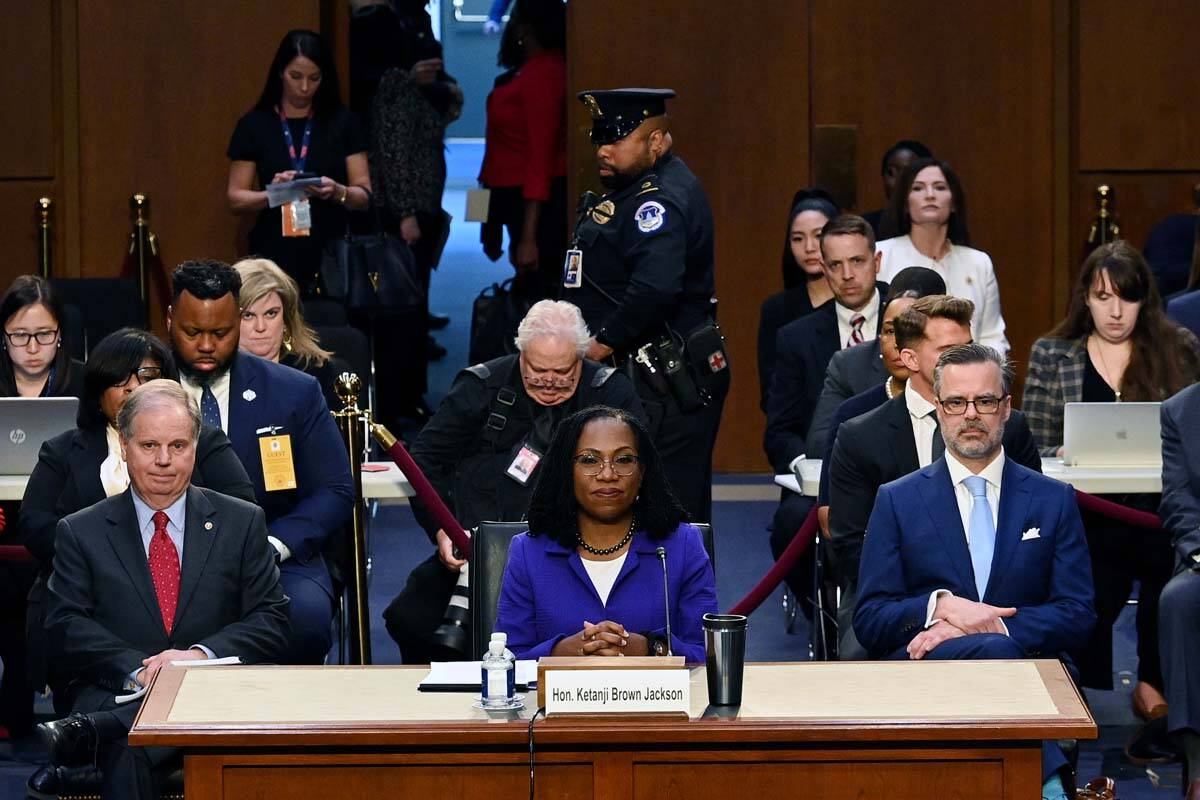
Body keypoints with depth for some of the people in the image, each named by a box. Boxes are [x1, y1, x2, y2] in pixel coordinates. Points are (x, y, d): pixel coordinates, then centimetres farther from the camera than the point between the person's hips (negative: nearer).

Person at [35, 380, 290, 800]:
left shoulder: (242, 523, 15)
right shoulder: (81, 533, 13)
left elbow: (272, 621, 8)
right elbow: (66, 627, 1)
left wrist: (202, 655, -13)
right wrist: (136, 670, -18)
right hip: (116, 694, -2)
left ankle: (89, 732, -46)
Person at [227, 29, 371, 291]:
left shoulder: (343, 123, 5)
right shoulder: (254, 125, 4)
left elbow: (364, 196, 2)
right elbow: (236, 199, 3)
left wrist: (337, 192, -18)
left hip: (330, 257, 0)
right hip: (274, 257, 0)